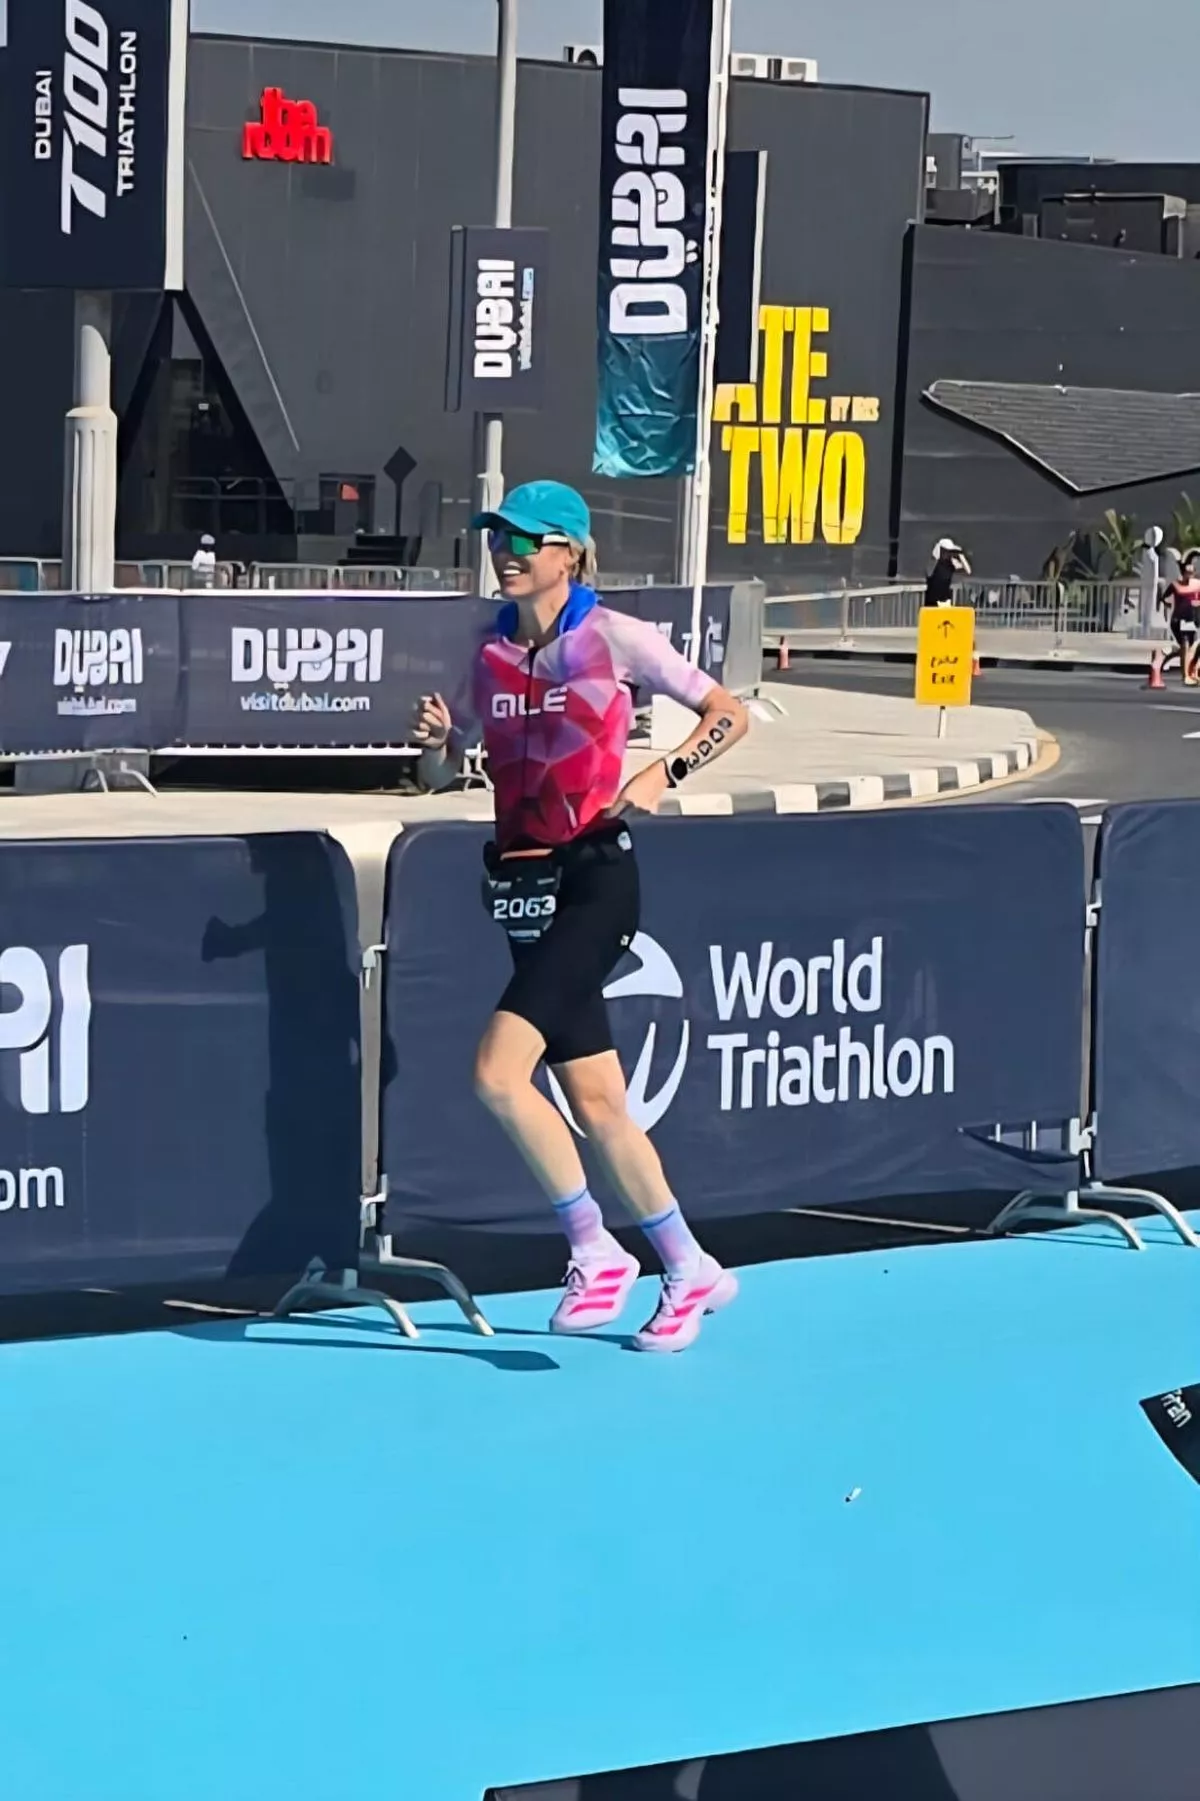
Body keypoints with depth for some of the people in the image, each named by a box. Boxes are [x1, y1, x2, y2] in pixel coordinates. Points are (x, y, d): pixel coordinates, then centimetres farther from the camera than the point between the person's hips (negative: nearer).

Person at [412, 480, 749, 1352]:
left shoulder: (612, 637, -5)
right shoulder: (492, 654, 10)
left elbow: (730, 714, -1)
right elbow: (440, 773, 16)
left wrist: (666, 772, -17)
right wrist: (436, 740, -6)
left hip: (594, 877, -6)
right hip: (523, 881, 6)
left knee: (499, 1071, -19)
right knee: (595, 1102, 9)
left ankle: (596, 1251, -5)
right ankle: (690, 1269, 24)